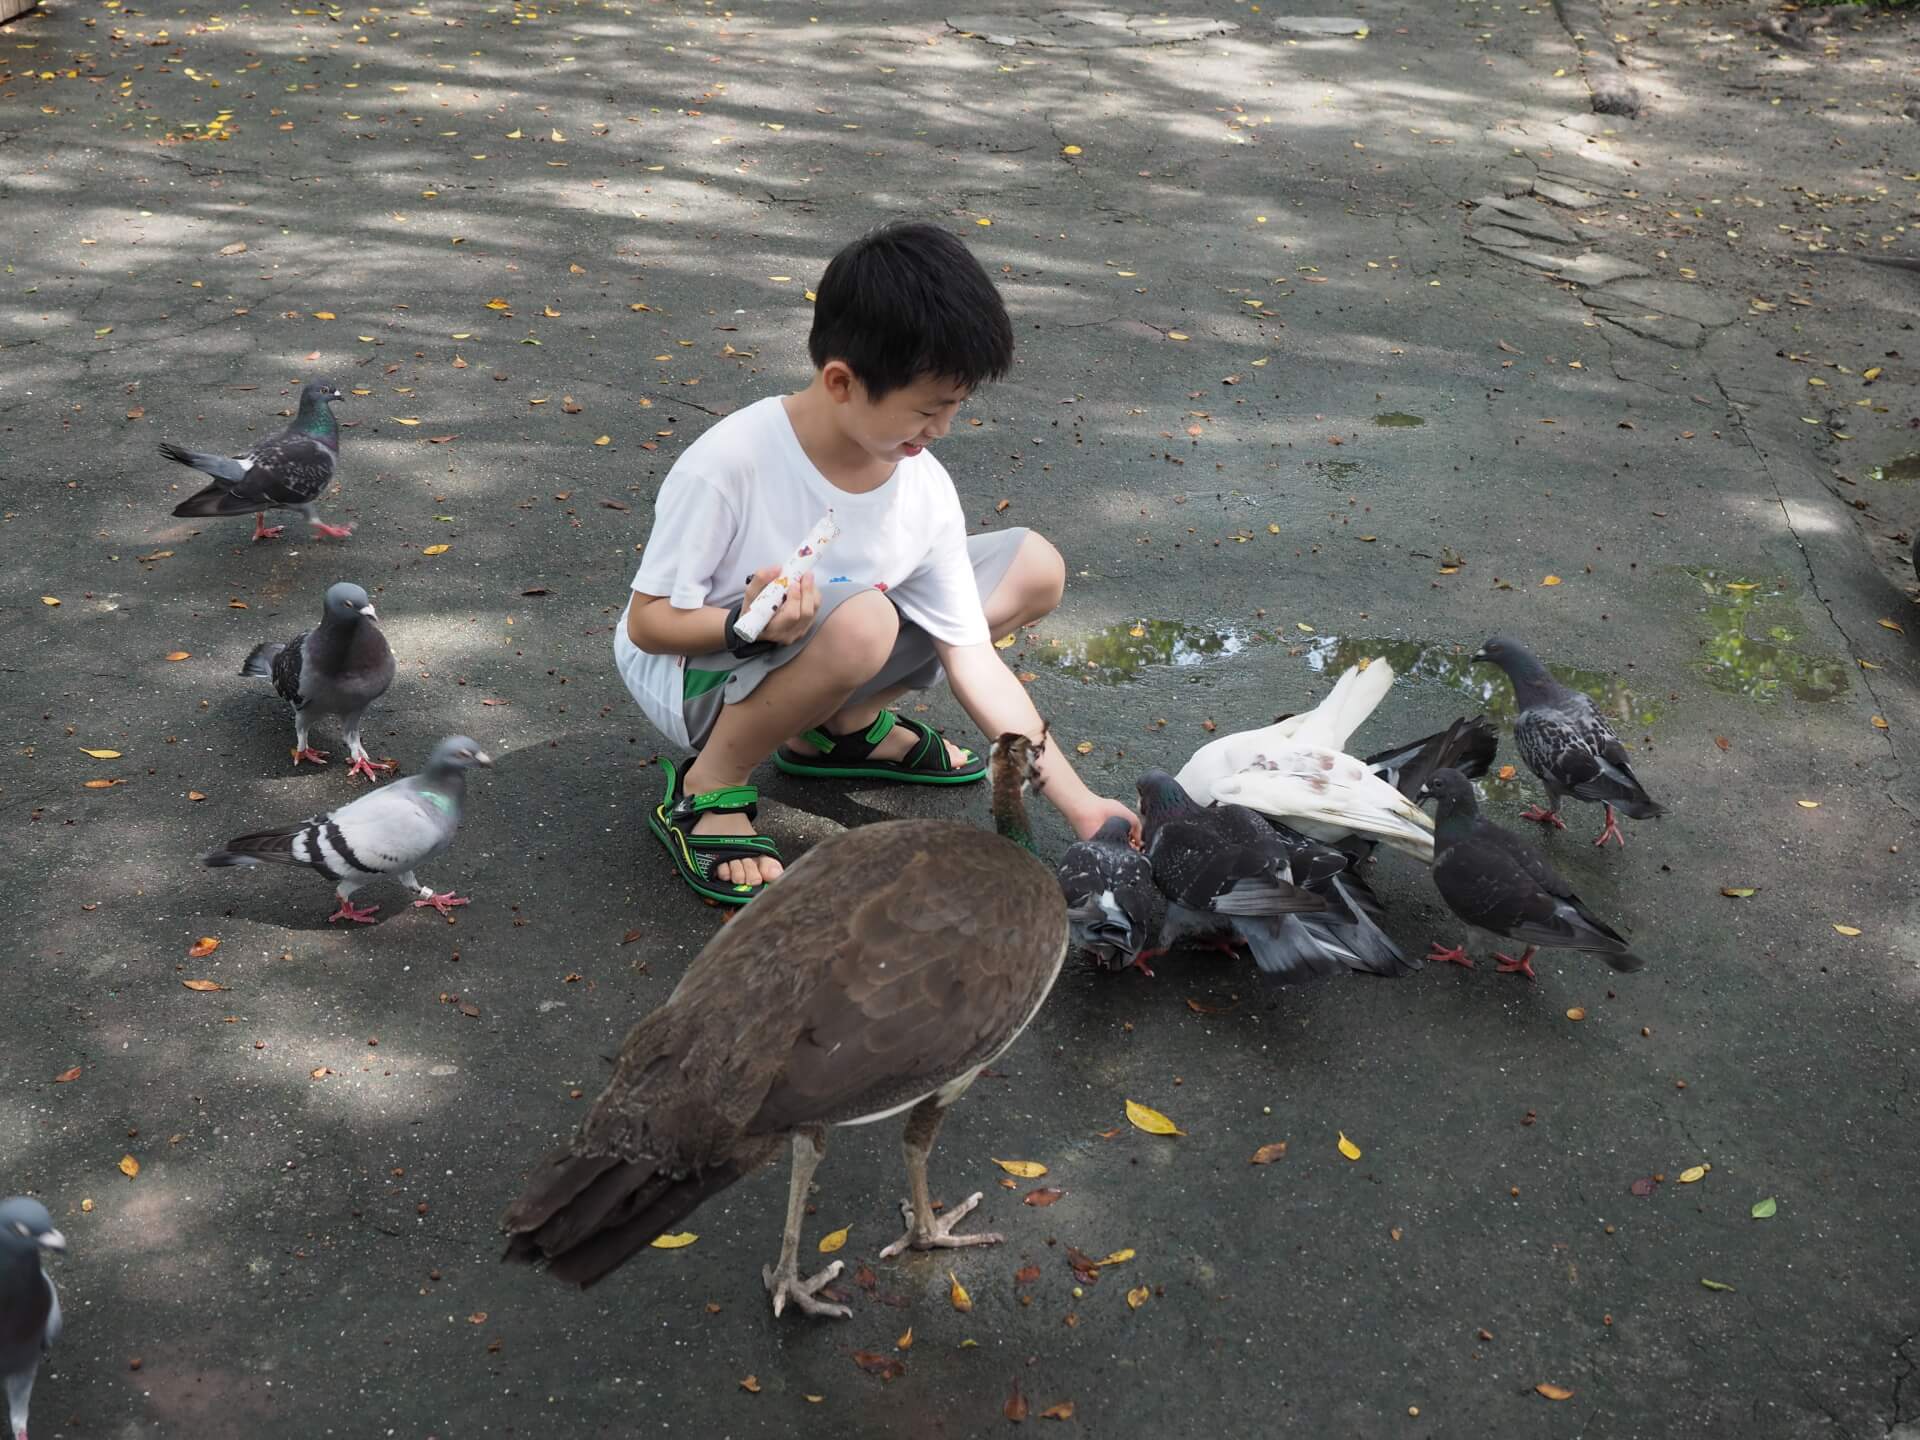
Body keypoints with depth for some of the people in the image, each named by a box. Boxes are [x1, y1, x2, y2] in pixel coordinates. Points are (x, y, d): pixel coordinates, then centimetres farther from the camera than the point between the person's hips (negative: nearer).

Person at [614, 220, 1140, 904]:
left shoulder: (925, 491, -12)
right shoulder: (726, 468, -29)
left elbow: (973, 661, -9)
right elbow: (647, 622, -20)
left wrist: (1080, 806, -13)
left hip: (815, 652, 7)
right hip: (691, 672, -6)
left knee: (1034, 569, -3)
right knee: (860, 623, -40)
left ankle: (845, 725, 10)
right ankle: (706, 790, -13)